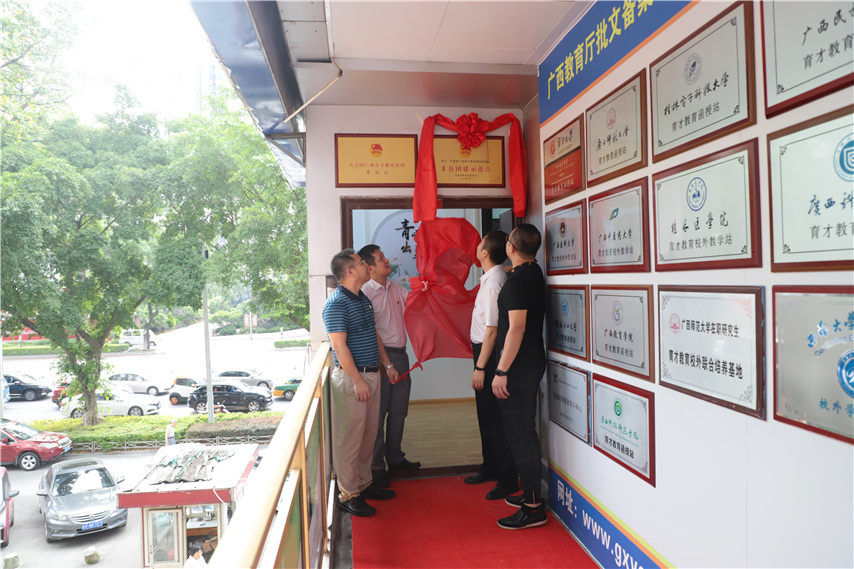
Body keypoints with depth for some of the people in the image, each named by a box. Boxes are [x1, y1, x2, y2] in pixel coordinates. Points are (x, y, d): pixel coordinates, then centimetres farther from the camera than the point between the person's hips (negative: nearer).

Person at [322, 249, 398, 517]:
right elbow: (339, 346, -19)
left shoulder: (363, 299, 13)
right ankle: (348, 494, 11)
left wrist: (388, 364, 20)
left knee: (369, 434, 16)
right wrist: (358, 381, -20)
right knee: (349, 437, 0)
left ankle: (365, 482, 30)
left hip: (371, 375, 9)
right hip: (351, 377, -9)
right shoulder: (336, 304, -16)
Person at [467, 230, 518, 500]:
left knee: (495, 417, 0)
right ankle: (490, 467, 35)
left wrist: (480, 367, -20)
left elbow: (492, 329, -23)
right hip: (483, 349, 10)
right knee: (485, 413, 19)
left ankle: (507, 479, 13)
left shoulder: (494, 282, -21)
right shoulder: (491, 278, 9)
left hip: (489, 353, -10)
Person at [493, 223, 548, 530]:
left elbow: (517, 327, -25)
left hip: (519, 366, -10)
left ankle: (533, 508, 4)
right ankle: (531, 493, 30)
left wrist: (501, 371, -23)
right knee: (524, 430, 18)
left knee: (519, 432, -4)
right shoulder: (535, 272, 10)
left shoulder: (516, 281, -19)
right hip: (532, 363, 10)